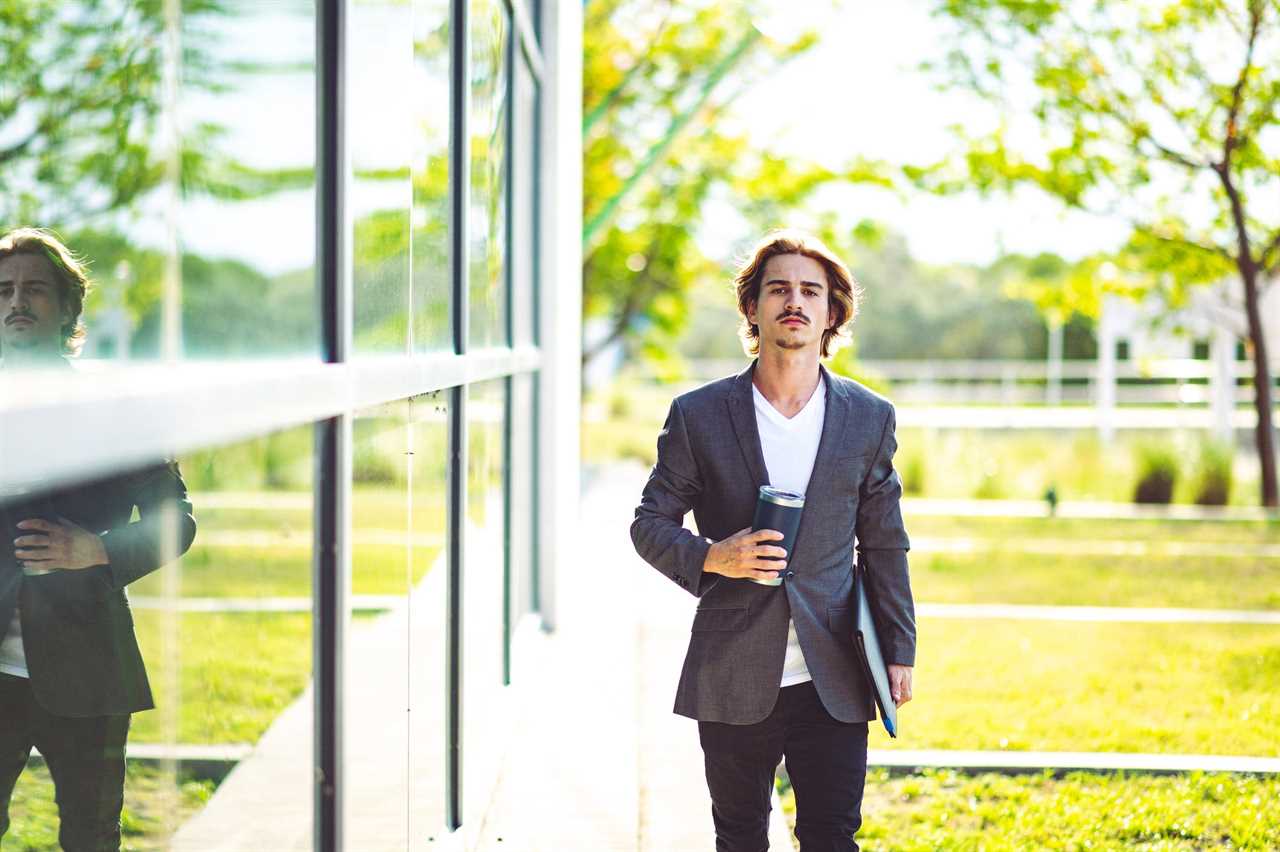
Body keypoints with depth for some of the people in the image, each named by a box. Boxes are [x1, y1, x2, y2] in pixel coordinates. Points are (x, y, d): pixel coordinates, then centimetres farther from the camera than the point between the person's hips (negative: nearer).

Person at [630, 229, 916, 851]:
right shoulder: (699, 416, -1)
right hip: (734, 680, 0)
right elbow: (650, 523, 5)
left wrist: (899, 651, 8)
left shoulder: (869, 418, 5)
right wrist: (709, 556, -15)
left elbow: (884, 544, 10)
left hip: (832, 681, 1)